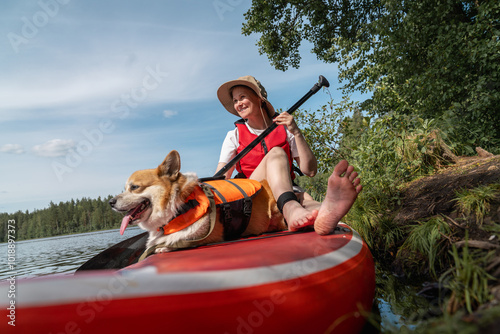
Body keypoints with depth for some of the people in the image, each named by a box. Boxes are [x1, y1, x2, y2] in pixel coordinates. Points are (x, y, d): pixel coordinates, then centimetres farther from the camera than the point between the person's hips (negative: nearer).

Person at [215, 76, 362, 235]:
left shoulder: (285, 130, 9)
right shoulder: (234, 136, 9)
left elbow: (310, 171, -1)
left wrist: (296, 133, -10)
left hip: (287, 194, 2)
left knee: (303, 197, -35)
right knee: (276, 153, -27)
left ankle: (323, 215, -72)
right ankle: (292, 210, -56)